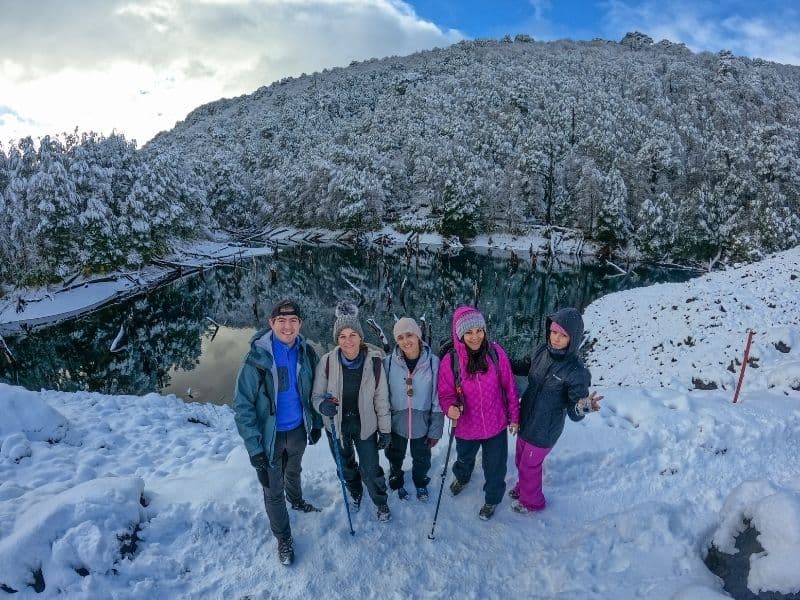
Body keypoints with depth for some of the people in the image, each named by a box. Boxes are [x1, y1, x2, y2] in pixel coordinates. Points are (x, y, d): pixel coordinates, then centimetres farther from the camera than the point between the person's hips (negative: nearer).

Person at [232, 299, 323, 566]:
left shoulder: (307, 353, -11)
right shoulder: (256, 358, -24)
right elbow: (242, 405, -19)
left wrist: (316, 423, 10)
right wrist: (254, 447, -20)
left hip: (298, 430, 4)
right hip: (270, 436, -4)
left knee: (293, 472, 30)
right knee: (274, 491, 11)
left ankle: (297, 501, 60)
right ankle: (283, 537, 35)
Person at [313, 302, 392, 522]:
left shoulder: (374, 361, -18)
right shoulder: (327, 362, -19)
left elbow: (381, 399, -8)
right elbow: (316, 395, -9)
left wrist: (385, 430, -3)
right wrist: (322, 405, -32)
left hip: (365, 425, -1)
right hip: (336, 424, 2)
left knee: (371, 470, 6)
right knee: (346, 466, 24)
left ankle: (381, 503, 37)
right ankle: (355, 493, 55)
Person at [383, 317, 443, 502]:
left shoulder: (433, 362, -17)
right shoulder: (389, 363, -16)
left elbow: (437, 399, -9)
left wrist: (435, 430, -6)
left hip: (422, 424, 0)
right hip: (395, 424, 0)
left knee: (422, 459, 23)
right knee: (395, 458, 23)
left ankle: (420, 483, 53)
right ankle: (397, 483, 53)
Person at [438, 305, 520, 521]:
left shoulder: (495, 352, -18)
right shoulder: (450, 361, -20)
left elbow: (509, 386, -6)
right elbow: (445, 393, -10)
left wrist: (514, 416, 2)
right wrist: (450, 407, -32)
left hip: (496, 426, 0)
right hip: (466, 428, 1)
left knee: (495, 467, 20)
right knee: (464, 460, 30)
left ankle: (492, 499, 51)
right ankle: (462, 477, 66)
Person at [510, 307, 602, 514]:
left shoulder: (577, 372, -26)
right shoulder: (542, 352, -11)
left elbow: (574, 414, -21)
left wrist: (583, 406, -41)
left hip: (545, 430, -5)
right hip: (526, 420, 6)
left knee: (529, 464, 16)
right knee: (521, 460, 27)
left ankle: (531, 501, 44)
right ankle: (524, 486, 56)